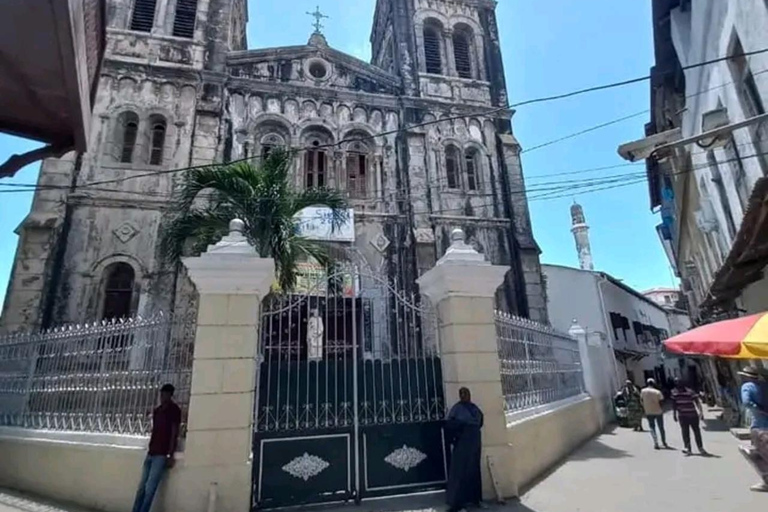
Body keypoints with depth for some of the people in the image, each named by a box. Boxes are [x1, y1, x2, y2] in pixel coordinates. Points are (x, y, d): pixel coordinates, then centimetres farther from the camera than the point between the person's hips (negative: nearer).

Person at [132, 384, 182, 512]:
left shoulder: (174, 410, -8)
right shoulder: (156, 410, 13)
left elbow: (174, 434, -10)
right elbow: (154, 432, 16)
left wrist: (170, 456, -13)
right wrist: (149, 450, 10)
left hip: (162, 455, -7)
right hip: (151, 453, 7)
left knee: (149, 489, -8)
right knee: (141, 488, 6)